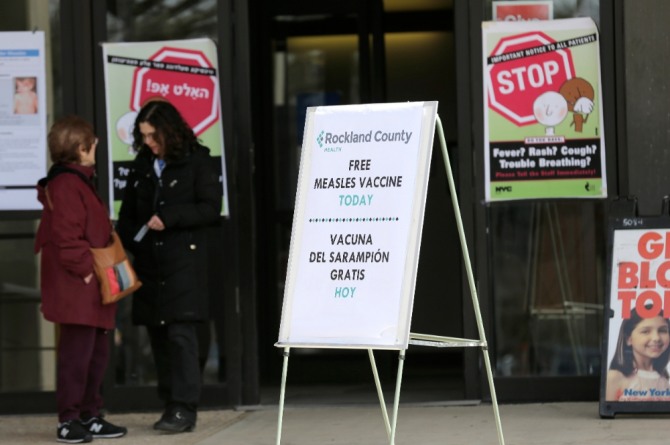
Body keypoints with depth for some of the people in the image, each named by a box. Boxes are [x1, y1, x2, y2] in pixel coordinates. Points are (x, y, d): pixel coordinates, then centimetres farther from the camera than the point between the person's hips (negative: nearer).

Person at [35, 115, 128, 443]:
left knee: (97, 354, 15)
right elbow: (67, 238, -22)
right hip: (75, 290, -11)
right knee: (76, 353, -7)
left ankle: (89, 416, 22)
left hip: (91, 293, 11)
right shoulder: (65, 186, -15)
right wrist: (86, 269, -19)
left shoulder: (79, 181, 18)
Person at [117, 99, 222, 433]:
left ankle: (184, 409, -12)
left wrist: (170, 217, -15)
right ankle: (170, 405, 10)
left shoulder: (197, 161, -1)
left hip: (184, 261, -6)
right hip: (149, 263, 6)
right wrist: (123, 249, 5)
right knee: (157, 335, 5)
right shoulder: (142, 165, 15)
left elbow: (211, 208, -6)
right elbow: (128, 213, 19)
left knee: (181, 333, -12)